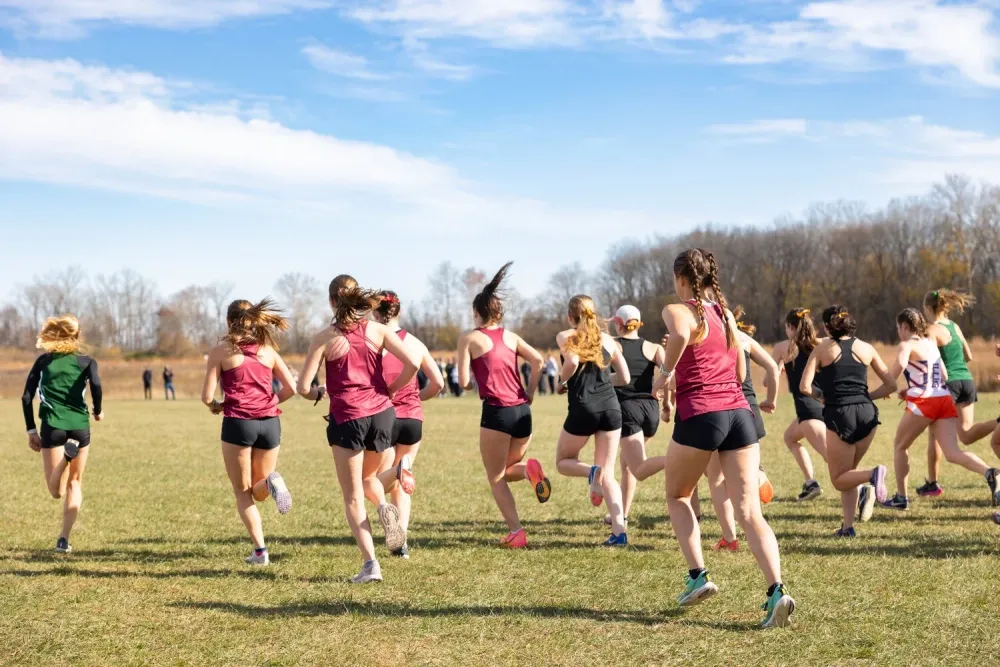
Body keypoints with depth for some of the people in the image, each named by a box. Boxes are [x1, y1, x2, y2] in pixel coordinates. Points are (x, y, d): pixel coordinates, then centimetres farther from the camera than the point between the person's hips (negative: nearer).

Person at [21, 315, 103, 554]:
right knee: (74, 483, 17)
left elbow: (26, 397, 3)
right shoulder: (87, 361, 7)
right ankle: (64, 539, 10)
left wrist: (31, 430, 8)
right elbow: (96, 384, -13)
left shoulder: (43, 361, 11)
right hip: (80, 427, 0)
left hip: (52, 427, 0)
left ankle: (68, 453, -27)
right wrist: (98, 411, 5)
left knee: (57, 491, 2)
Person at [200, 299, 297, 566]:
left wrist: (215, 406, 20)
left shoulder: (221, 351, 1)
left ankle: (260, 551, -2)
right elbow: (290, 388, 6)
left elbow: (207, 396, -3)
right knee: (259, 491, 17)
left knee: (243, 493, 10)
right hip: (269, 422, 3)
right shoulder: (267, 349, 11)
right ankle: (270, 482, -18)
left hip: (238, 423, -3)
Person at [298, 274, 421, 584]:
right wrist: (391, 390, 8)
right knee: (367, 477, 27)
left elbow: (303, 387, -5)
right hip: (382, 413, 3)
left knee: (353, 497, 7)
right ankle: (384, 506, -7)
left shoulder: (324, 338, -3)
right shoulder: (378, 331, 3)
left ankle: (370, 564, -4)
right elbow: (413, 362, -8)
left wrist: (318, 393, 18)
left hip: (347, 417, -3)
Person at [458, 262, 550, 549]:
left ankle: (516, 532, -4)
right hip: (522, 411, 5)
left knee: (496, 478, 7)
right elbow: (537, 360, 1)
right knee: (508, 470, 22)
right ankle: (528, 469, -12)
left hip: (496, 411, -5)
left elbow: (463, 381, -4)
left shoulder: (469, 338, 2)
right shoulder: (511, 337, 14)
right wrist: (530, 393, 9)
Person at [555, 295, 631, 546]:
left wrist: (562, 381, 0)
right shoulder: (607, 339, 13)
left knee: (563, 462, 20)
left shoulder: (565, 336, 2)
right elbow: (625, 378, 13)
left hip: (583, 408, -3)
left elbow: (572, 361, -18)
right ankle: (619, 531, -7)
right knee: (608, 474, 8)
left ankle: (593, 471, -14)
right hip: (611, 407, 3)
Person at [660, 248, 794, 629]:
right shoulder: (726, 314, 19)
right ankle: (776, 591, -19)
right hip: (740, 412, 5)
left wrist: (667, 372, -12)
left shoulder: (678, 311, -1)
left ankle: (697, 576, 11)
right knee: (750, 512, -2)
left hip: (699, 416, -5)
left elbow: (680, 334, -27)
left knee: (677, 497, 20)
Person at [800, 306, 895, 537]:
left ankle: (872, 475, -23)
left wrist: (820, 397, 13)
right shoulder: (866, 348, 12)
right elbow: (891, 385, 12)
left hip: (839, 414, -4)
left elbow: (804, 387, -5)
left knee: (839, 479, 8)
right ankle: (848, 526, 5)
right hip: (867, 413, 4)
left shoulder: (822, 348, 3)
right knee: (848, 471, 19)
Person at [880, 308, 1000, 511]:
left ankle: (901, 498, 18)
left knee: (900, 446, 15)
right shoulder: (931, 343, 21)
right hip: (945, 400, 6)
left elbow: (900, 364, -25)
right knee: (952, 453, -5)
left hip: (923, 402, -6)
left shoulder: (907, 345, -2)